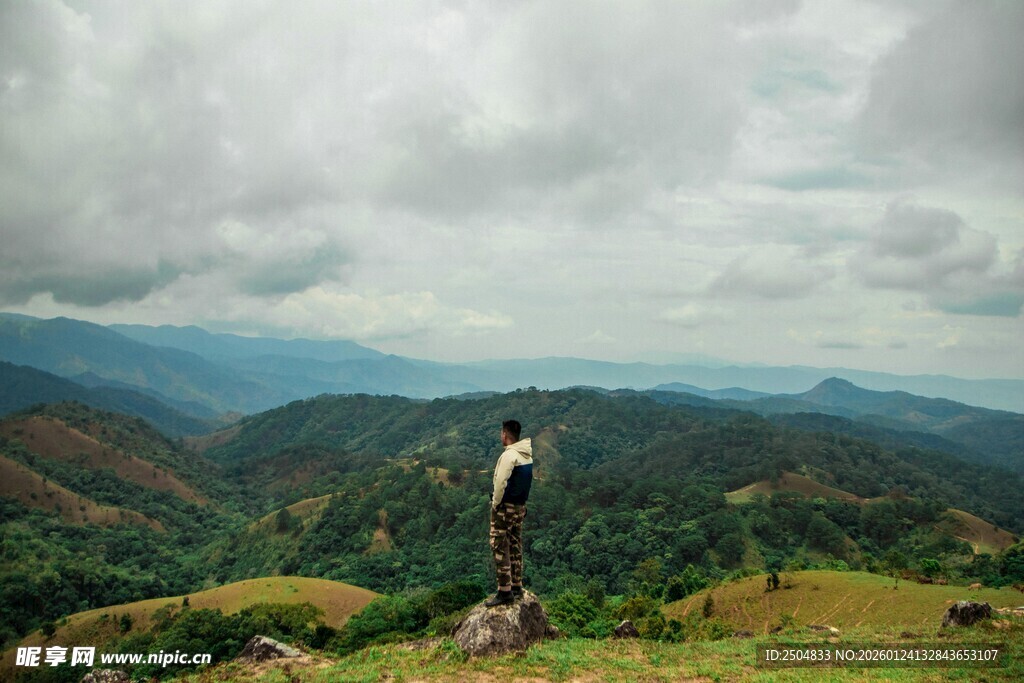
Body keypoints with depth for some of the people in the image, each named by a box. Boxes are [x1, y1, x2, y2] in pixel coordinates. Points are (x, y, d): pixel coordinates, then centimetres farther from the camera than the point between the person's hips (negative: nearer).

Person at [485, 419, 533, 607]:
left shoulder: (509, 455, -18)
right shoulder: (527, 455, 8)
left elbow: (501, 482, -21)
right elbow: (524, 482, 10)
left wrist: (495, 503, -10)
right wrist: (520, 503, 13)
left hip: (505, 507, -8)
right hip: (520, 506, 8)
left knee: (500, 547, -4)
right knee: (515, 546, 14)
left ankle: (505, 591, -5)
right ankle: (517, 587, 20)